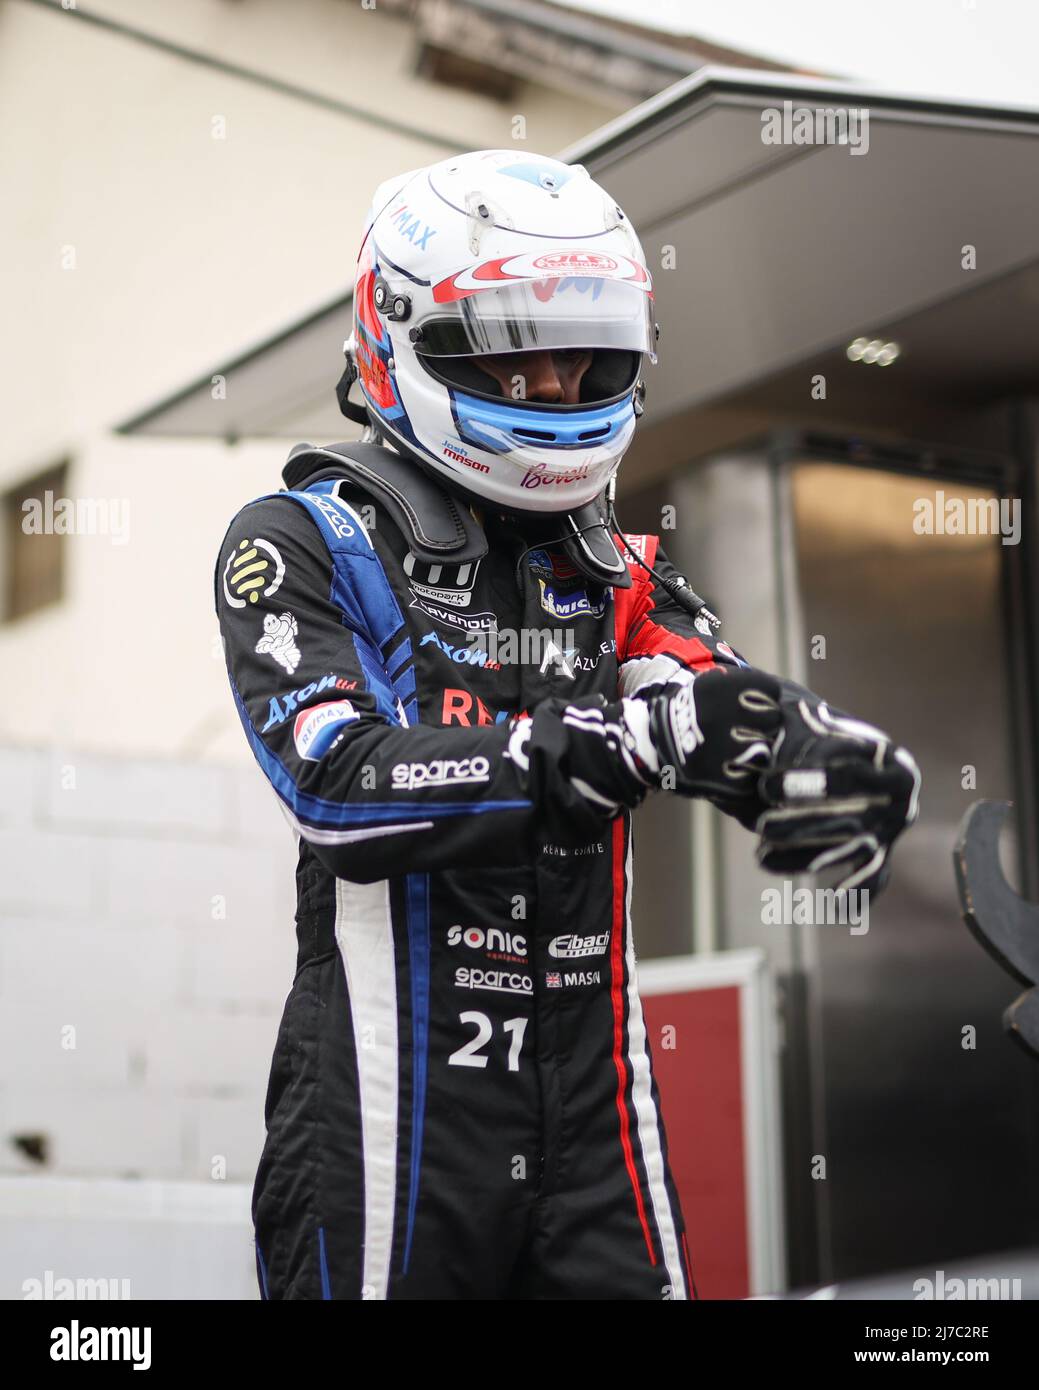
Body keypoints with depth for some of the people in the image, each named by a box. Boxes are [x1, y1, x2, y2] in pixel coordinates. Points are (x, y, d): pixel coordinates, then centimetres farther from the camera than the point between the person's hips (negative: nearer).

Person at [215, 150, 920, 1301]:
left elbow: (750, 727, -3)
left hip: (595, 1104, 5)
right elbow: (339, 788, -18)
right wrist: (628, 739, -27)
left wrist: (844, 773, -27)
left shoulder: (617, 572, 13)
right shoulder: (303, 544, -2)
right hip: (392, 1101, -4)